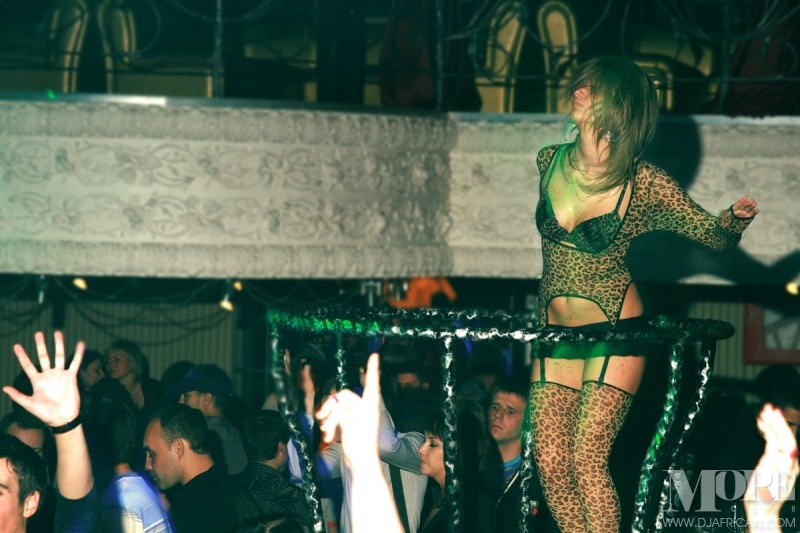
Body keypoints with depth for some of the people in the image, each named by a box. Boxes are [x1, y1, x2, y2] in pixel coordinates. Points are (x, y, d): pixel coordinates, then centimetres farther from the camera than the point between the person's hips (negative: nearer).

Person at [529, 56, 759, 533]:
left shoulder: (644, 184, -13)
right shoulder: (550, 163, 0)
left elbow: (715, 234, -7)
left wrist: (735, 219, -30)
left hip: (614, 333, -5)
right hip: (556, 335, 5)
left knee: (586, 458, -14)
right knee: (551, 462, -1)